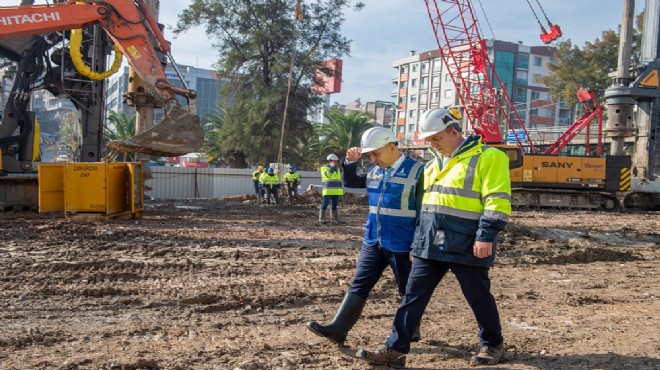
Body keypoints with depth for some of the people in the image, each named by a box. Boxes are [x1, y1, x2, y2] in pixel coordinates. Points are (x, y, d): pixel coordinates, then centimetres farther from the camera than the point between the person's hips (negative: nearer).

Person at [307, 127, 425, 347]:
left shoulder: (416, 171, -12)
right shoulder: (375, 171, 8)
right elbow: (350, 183, 20)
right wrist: (350, 162, 2)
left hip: (401, 245, -6)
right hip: (373, 242, 6)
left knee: (408, 291, 10)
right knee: (359, 285, 4)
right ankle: (338, 329, 6)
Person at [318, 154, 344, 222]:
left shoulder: (337, 169, 20)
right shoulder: (324, 168, -1)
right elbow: (328, 175, -20)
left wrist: (342, 189, 23)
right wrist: (332, 167, -15)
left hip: (336, 191, 6)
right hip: (328, 190, -6)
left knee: (335, 205, 10)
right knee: (325, 204, -8)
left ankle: (335, 218, 16)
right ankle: (321, 218, -4)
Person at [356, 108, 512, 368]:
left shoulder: (487, 157, -7)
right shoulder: (433, 165, 17)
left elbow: (497, 200, -14)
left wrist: (486, 236, -21)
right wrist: (419, 240, 20)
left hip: (465, 245, -6)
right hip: (430, 244, 7)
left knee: (478, 297, 8)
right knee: (413, 295, 3)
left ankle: (493, 345, 31)